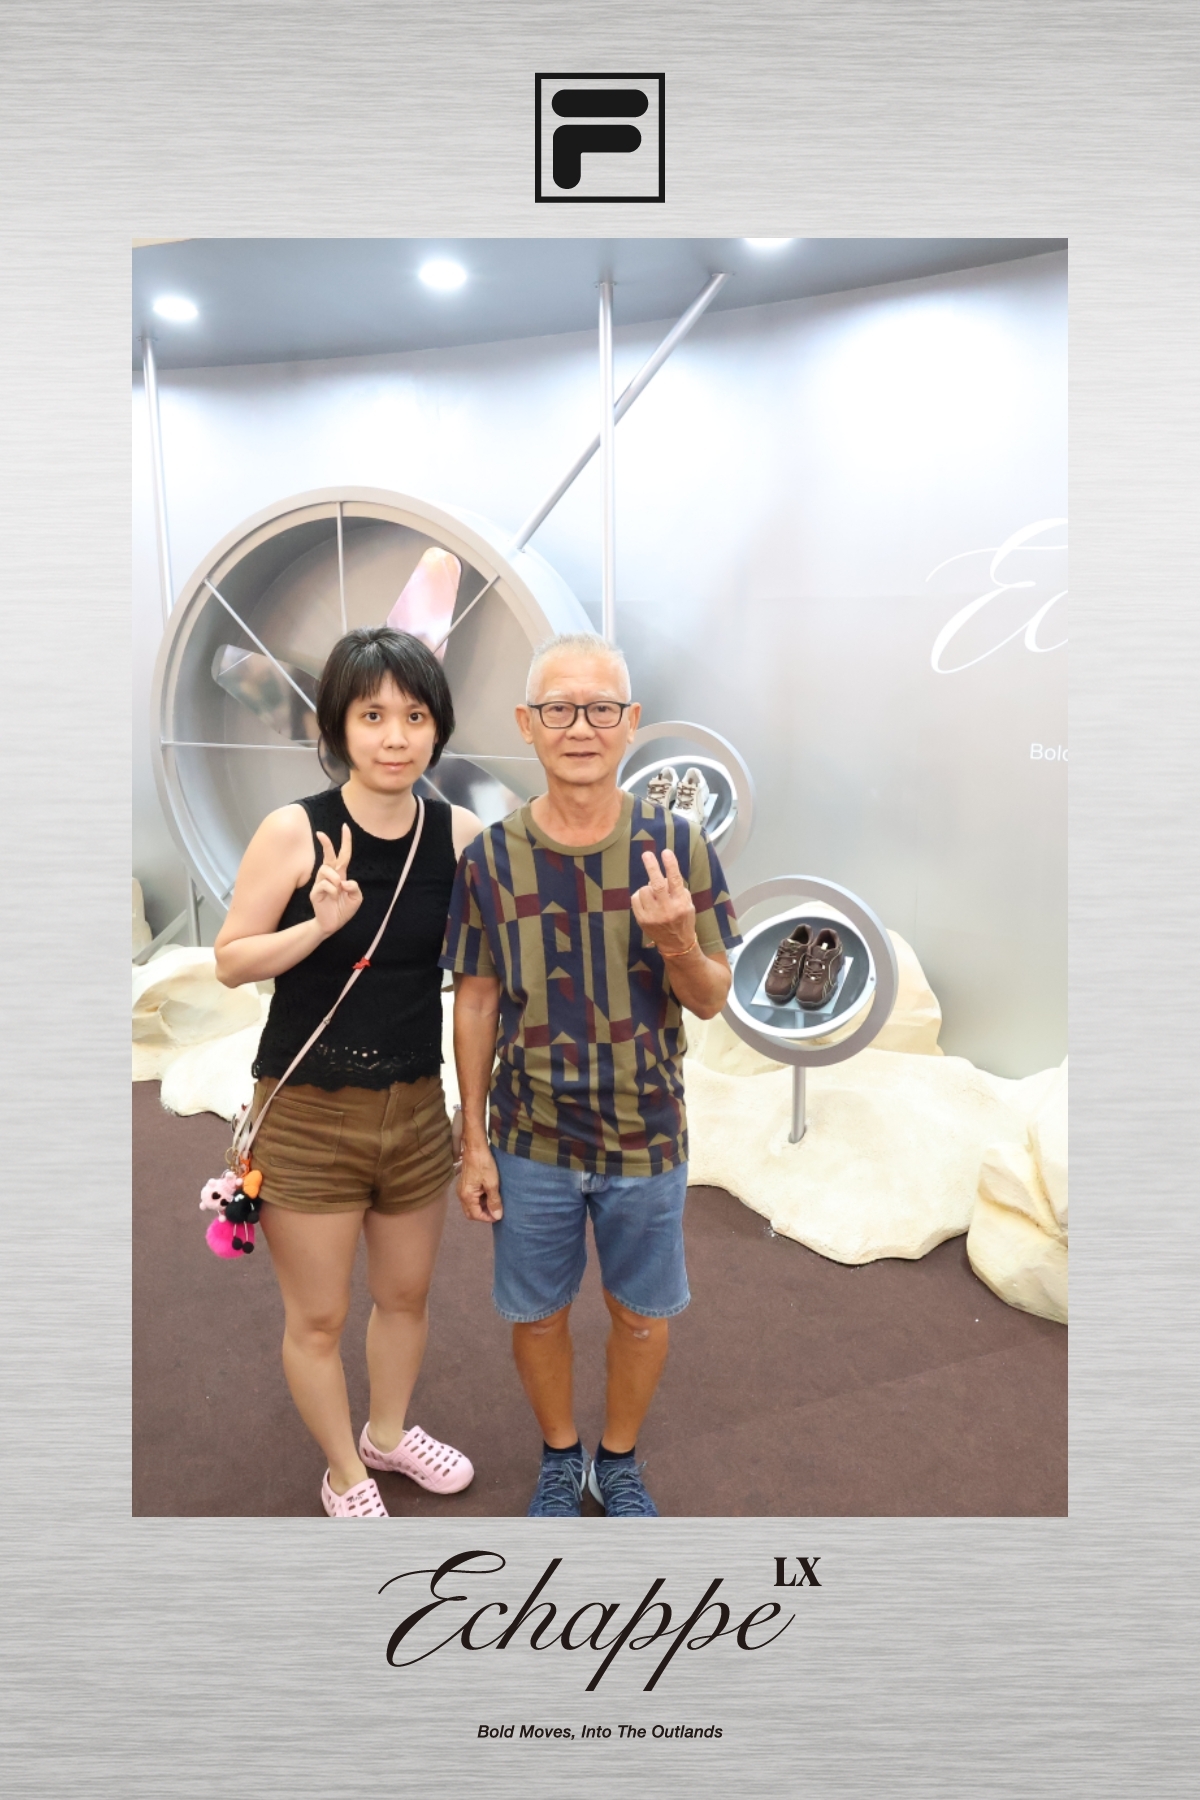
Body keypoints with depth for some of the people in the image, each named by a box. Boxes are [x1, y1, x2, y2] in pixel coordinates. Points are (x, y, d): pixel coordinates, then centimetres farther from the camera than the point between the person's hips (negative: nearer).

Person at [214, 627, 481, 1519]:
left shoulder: (460, 833, -7)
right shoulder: (295, 831, -16)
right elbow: (231, 960, -11)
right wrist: (323, 921, -25)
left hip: (417, 1104, 4)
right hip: (308, 1111, -3)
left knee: (408, 1293, 22)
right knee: (317, 1317, 13)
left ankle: (390, 1430, 51)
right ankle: (345, 1475, 41)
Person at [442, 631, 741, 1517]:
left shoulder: (679, 843, -11)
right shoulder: (491, 857, -10)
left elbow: (711, 1000, -6)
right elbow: (476, 1002, -1)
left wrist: (676, 941, -28)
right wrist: (473, 1141, 0)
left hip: (646, 1138, 0)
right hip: (531, 1141, 0)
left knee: (642, 1313, 17)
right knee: (537, 1312, 17)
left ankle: (620, 1460, 45)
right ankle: (559, 1457, 45)